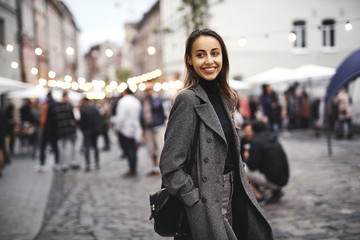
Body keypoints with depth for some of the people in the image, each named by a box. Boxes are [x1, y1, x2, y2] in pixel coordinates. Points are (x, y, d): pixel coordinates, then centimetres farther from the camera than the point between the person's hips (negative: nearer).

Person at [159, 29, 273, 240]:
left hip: (233, 195, 8)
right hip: (208, 205, -8)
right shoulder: (188, 99, -16)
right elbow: (170, 165, -19)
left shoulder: (226, 97, 8)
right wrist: (196, 201, -17)